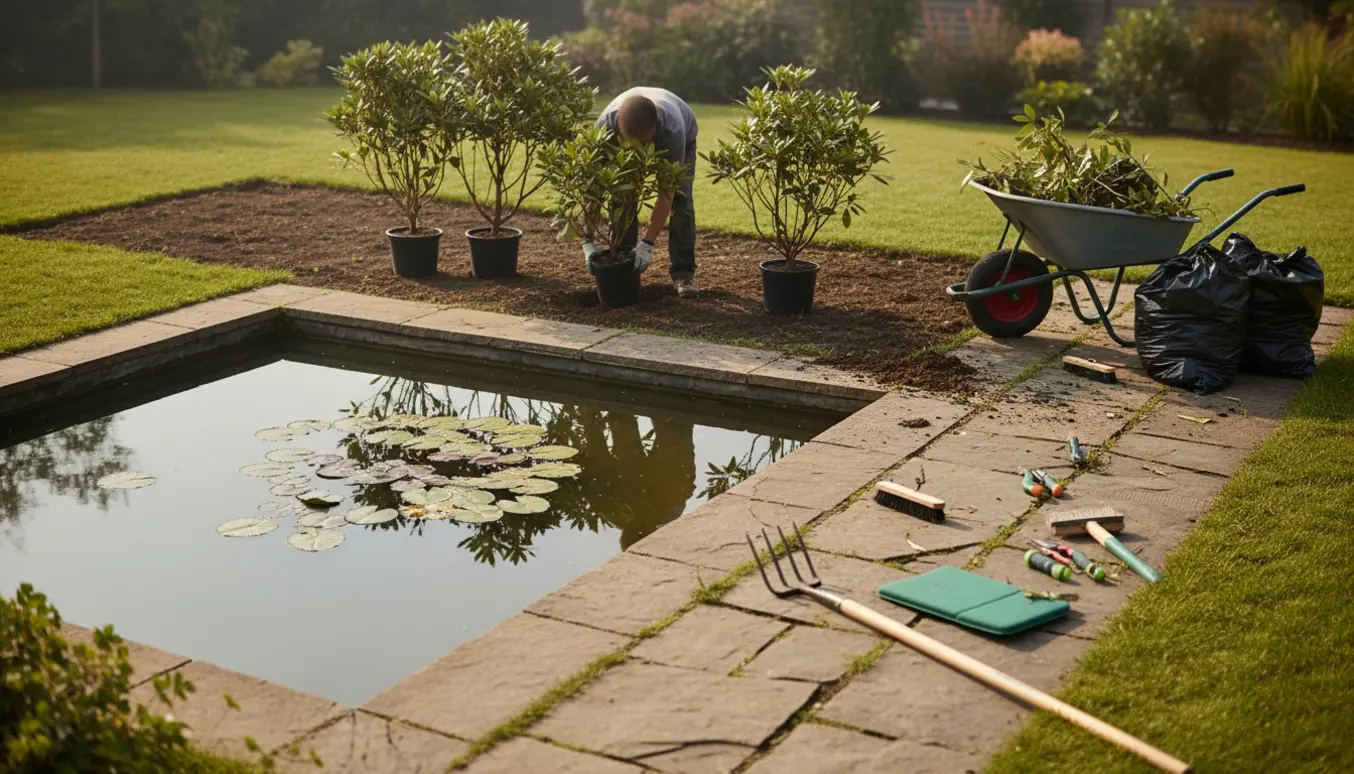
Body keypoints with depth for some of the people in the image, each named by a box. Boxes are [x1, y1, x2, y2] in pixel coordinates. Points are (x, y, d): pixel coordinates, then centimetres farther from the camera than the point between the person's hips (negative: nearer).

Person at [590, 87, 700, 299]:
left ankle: (683, 273, -8)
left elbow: (667, 193, -42)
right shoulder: (605, 123, -41)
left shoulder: (672, 129, -47)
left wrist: (647, 244, -47)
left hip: (682, 136, -2)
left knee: (680, 202, -16)